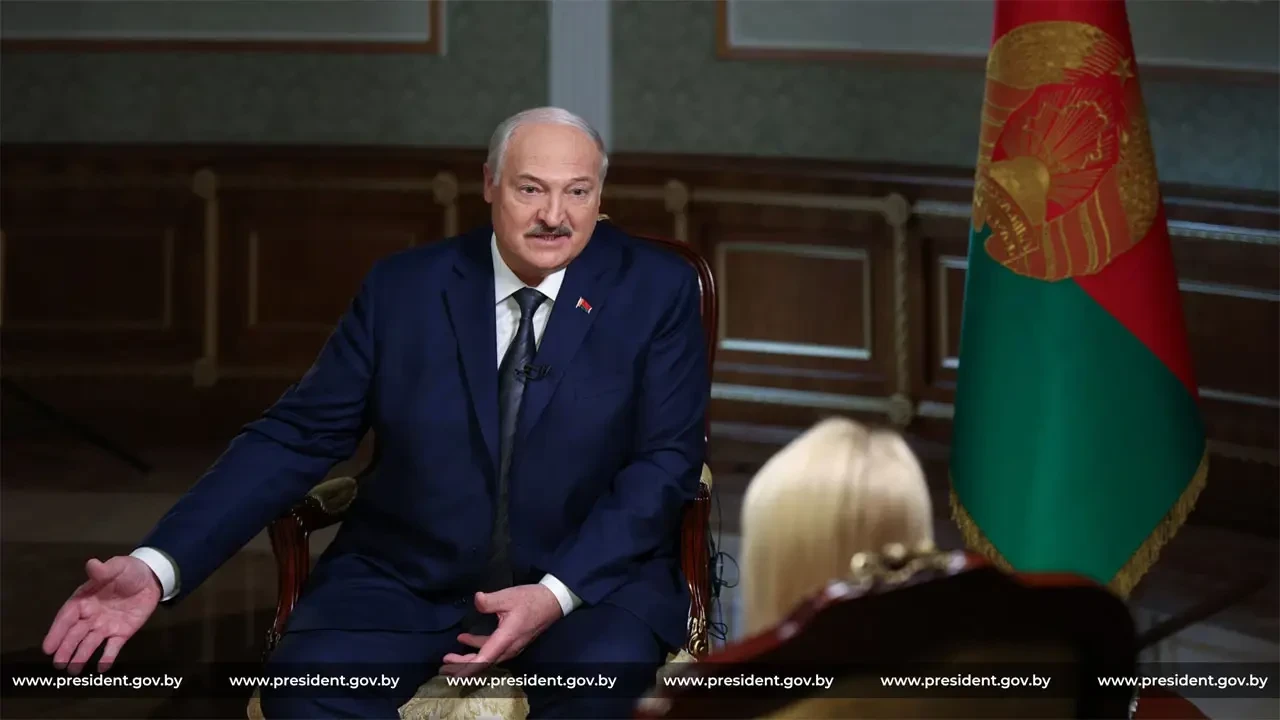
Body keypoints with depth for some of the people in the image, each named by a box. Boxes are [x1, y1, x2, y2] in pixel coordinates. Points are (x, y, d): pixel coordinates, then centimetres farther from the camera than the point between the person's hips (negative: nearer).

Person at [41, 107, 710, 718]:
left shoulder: (657, 289, -1)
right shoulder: (402, 286, 2)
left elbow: (667, 460, -5)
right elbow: (298, 435, 0)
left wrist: (557, 593, -20)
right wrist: (158, 566, -14)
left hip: (592, 574, -1)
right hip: (405, 579, 2)